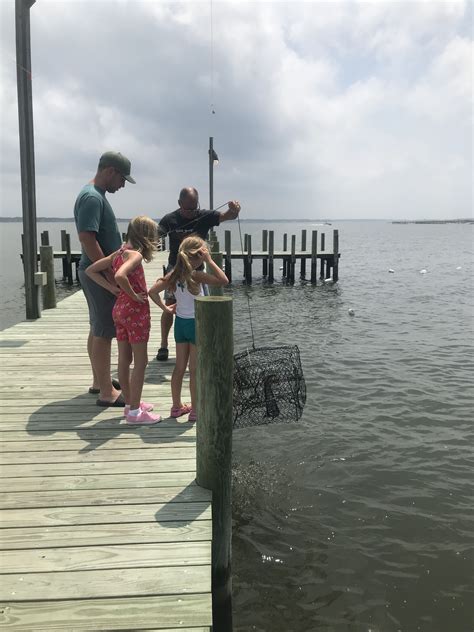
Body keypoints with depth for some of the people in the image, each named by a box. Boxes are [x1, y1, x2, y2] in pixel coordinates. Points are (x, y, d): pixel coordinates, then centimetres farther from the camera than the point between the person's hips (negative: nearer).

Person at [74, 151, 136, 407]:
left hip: (100, 272, 10)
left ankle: (99, 381, 29)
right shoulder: (92, 197, -18)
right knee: (103, 333, -5)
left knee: (97, 329, 17)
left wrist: (111, 270, 19)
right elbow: (86, 237, -26)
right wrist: (110, 274, -24)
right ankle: (107, 393, 2)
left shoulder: (95, 195, 14)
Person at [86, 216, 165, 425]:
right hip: (136, 310, -9)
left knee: (124, 359, 14)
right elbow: (120, 276, -35)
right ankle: (135, 412, 5)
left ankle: (130, 403, 27)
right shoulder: (135, 255, -16)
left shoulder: (119, 253, 8)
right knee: (140, 361, 0)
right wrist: (133, 295, -21)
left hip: (120, 308, 9)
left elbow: (90, 270, 10)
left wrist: (112, 289, 3)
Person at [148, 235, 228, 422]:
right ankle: (195, 410, 11)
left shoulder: (174, 274, -2)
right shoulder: (196, 275, -20)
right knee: (195, 370, 3)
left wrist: (165, 308, 4)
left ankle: (176, 406, 25)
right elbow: (224, 280, -22)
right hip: (196, 323, -6)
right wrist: (209, 261, -18)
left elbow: (152, 291, -3)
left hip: (180, 322, 6)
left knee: (179, 367, 15)